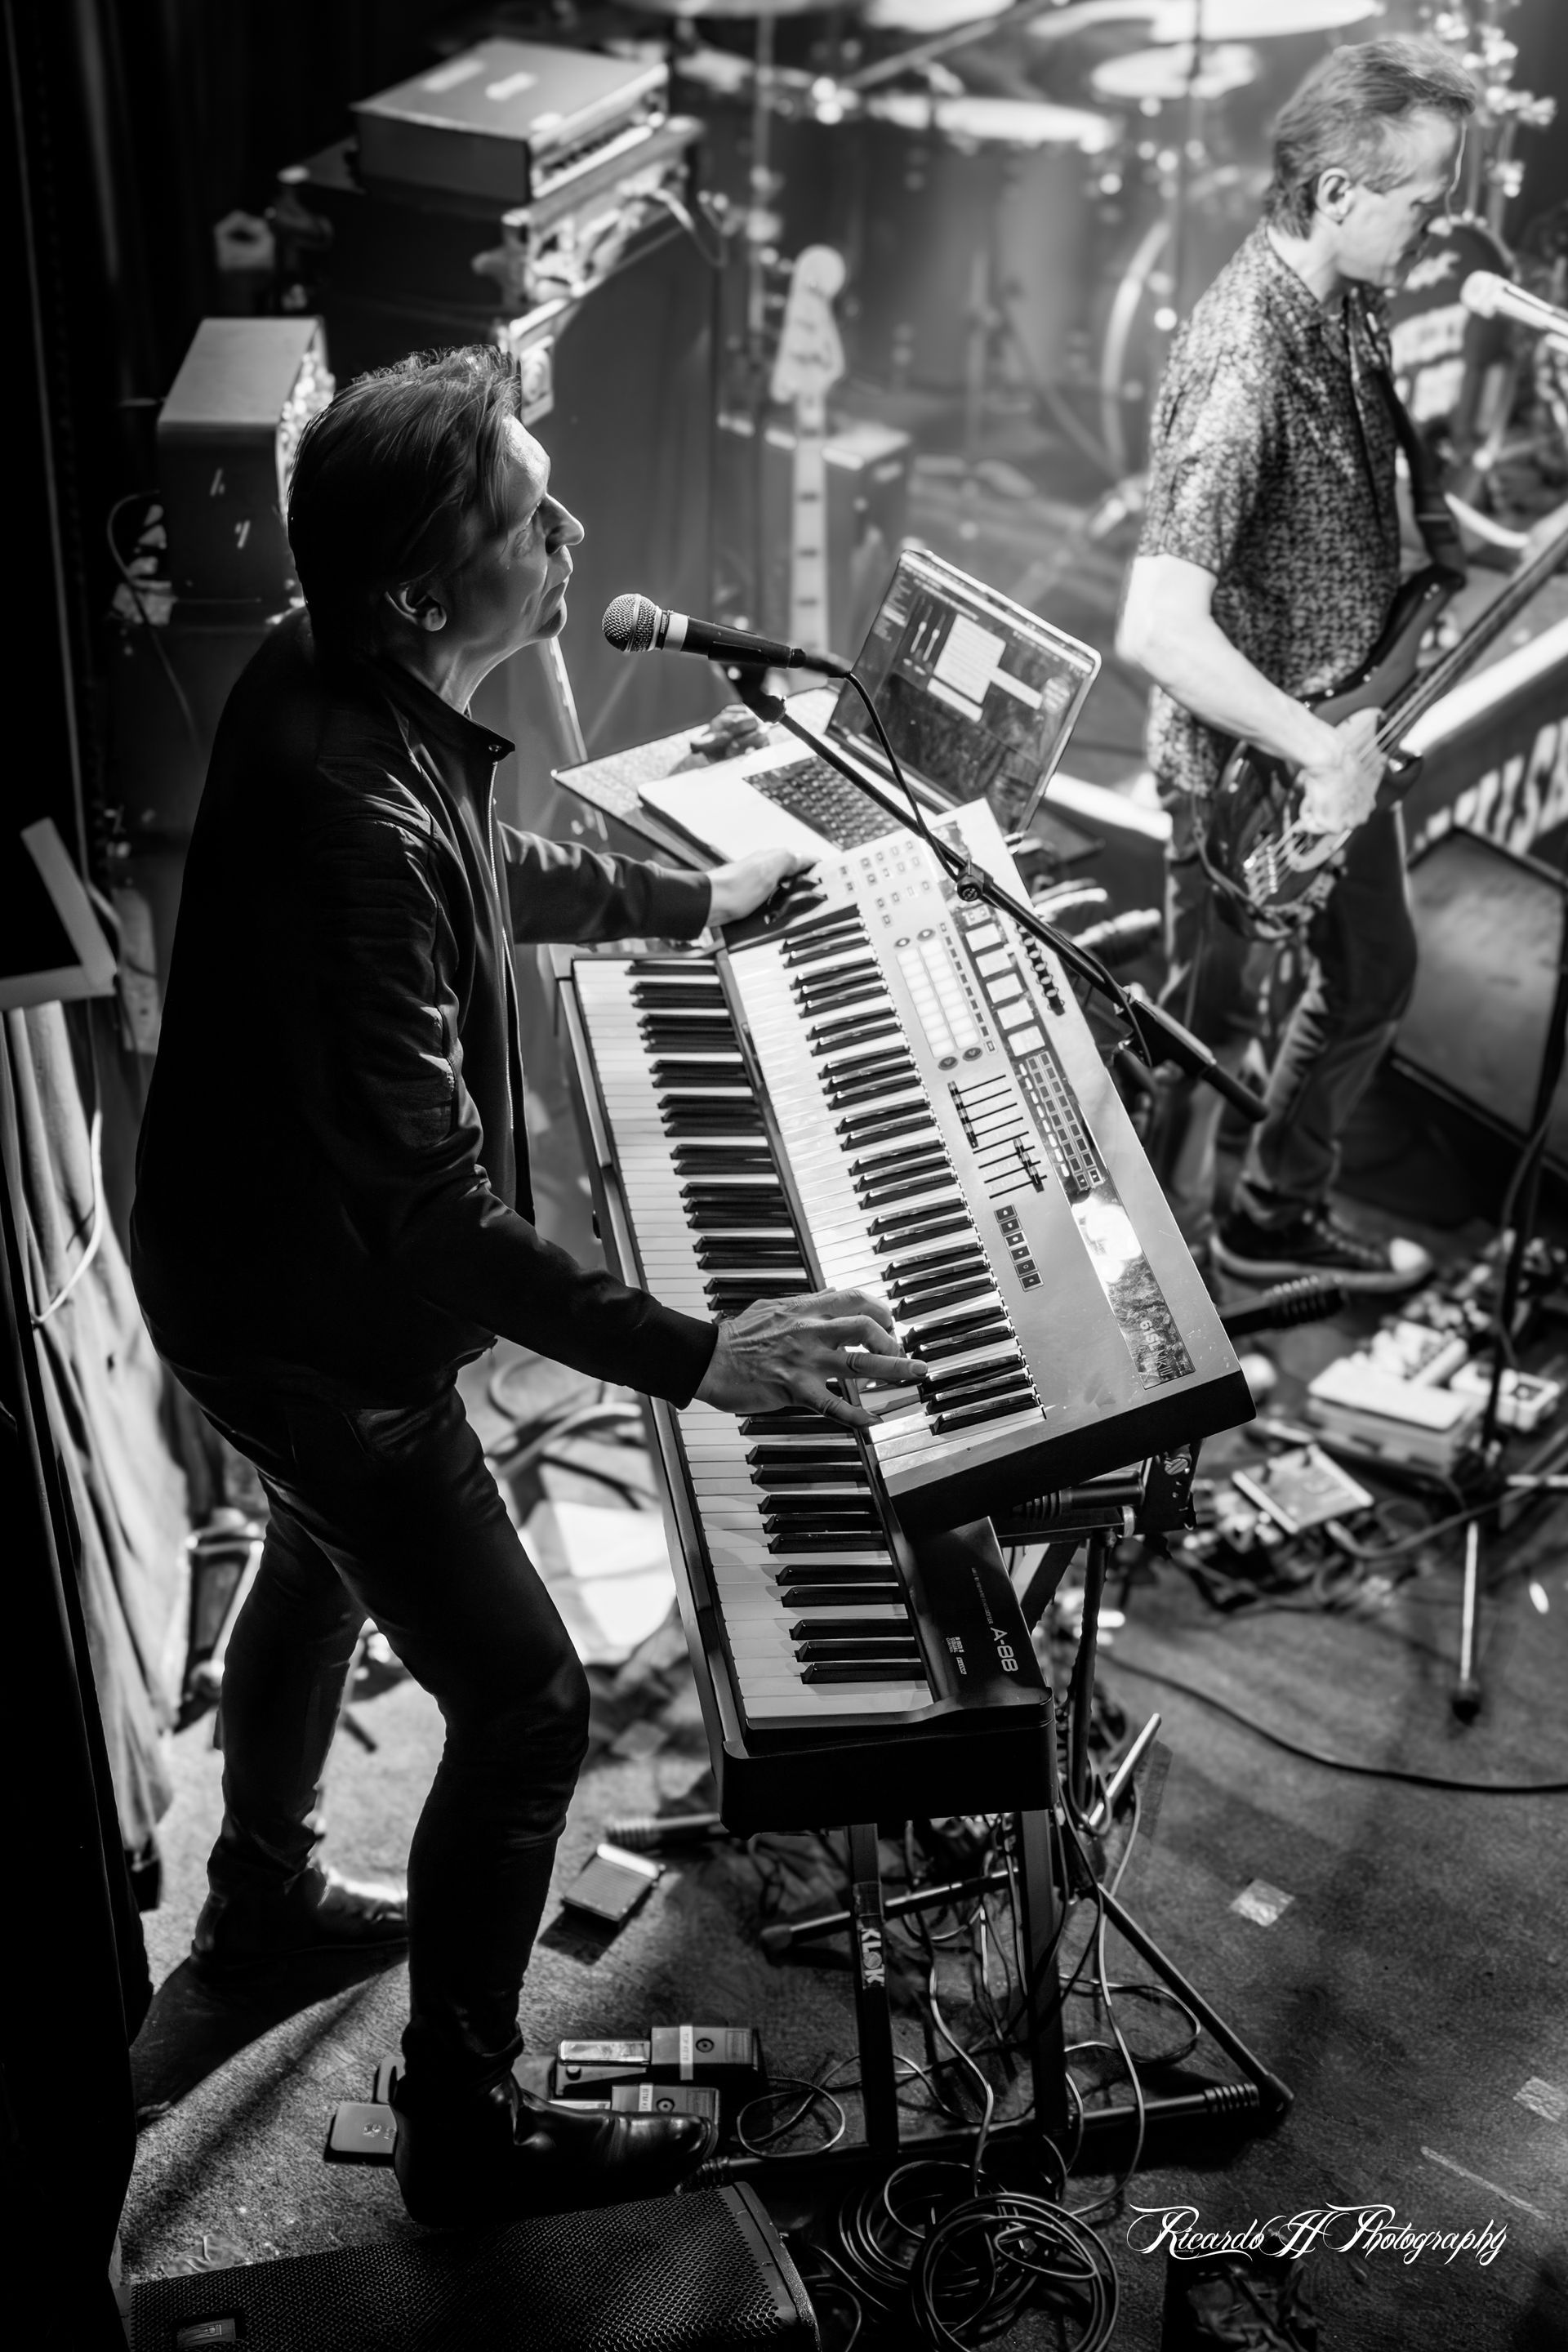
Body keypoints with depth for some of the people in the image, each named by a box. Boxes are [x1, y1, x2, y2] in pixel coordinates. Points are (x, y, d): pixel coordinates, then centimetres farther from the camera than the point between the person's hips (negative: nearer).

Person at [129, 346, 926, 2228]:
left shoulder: (330, 678, -6)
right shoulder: (350, 819, -37)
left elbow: (487, 870, 15)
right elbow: (433, 1209, -35)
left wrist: (690, 900, 25)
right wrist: (693, 1356, -34)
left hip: (268, 1253, 10)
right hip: (319, 1320, -10)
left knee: (324, 1566, 31)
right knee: (525, 1704, 2)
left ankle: (263, 1899, 57)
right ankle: (463, 2126, 23)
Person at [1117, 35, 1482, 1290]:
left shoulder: (1350, 301, 0)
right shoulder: (1245, 355, -30)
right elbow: (1157, 630, -38)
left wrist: (1438, 532, 5)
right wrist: (1319, 751, -31)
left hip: (1342, 735, 9)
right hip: (1249, 769, -9)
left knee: (1374, 978, 23)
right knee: (1214, 1031, 6)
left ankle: (1280, 1218, 43)